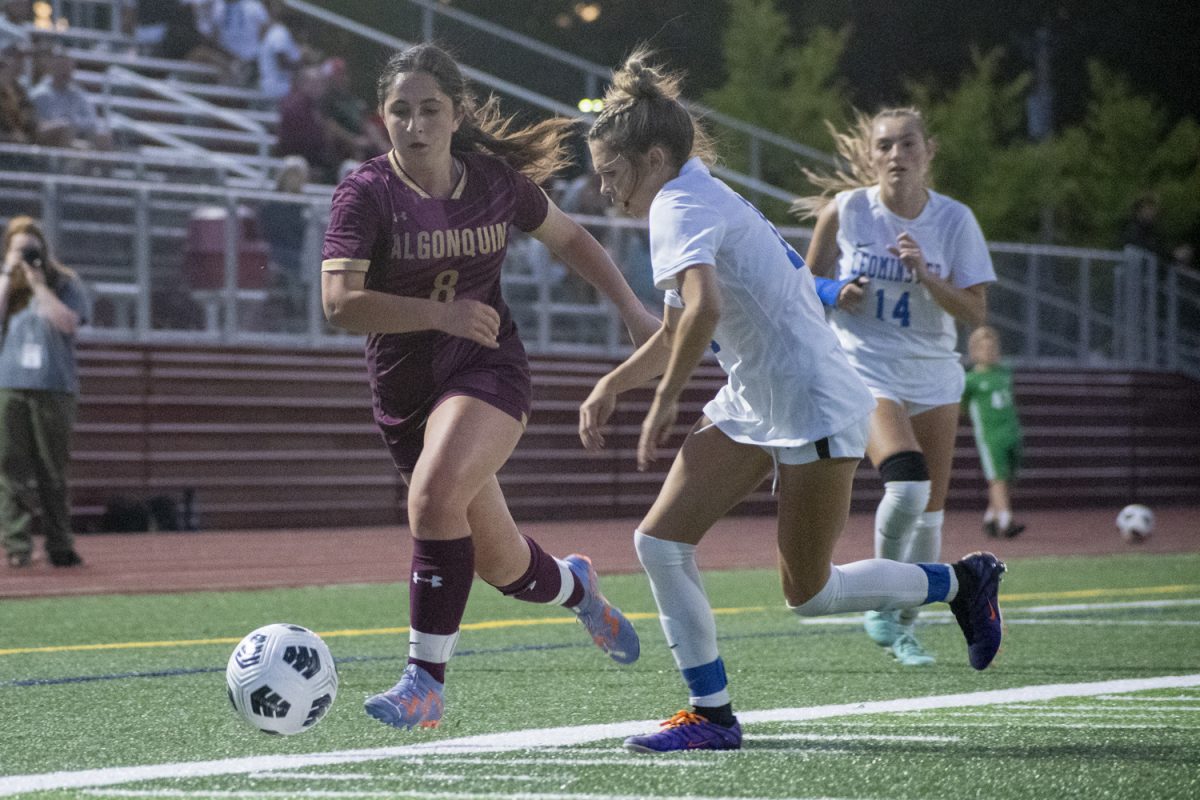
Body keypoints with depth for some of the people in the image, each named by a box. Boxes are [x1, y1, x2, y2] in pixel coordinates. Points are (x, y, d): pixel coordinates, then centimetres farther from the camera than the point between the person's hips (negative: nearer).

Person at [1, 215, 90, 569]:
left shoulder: (66, 284, 8)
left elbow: (68, 322, -8)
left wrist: (38, 283, -7)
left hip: (54, 386, -1)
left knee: (53, 473, 2)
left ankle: (60, 545, 6)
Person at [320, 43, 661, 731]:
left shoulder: (495, 181, -2)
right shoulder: (367, 194, -11)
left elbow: (569, 239, 17)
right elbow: (340, 301, -23)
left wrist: (633, 309, 11)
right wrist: (441, 314, -33)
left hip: (488, 371, -1)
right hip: (405, 389, 1)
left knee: (436, 495, -30)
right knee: (498, 563, 11)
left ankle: (426, 681, -23)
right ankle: (573, 585, 47)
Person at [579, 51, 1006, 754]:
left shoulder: (680, 206, -17)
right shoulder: (703, 200, 14)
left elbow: (702, 309, -36)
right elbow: (679, 332, 26)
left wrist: (665, 402, -24)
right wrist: (610, 387, 16)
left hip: (815, 411, -10)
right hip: (751, 407, 10)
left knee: (809, 595, 0)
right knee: (661, 541, -2)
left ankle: (961, 582, 20)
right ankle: (712, 714, 2)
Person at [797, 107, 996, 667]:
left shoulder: (955, 220, -3)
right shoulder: (845, 210, -6)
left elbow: (975, 311, -6)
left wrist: (925, 276, -20)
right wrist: (838, 295, -13)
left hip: (934, 374, 3)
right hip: (864, 367, -3)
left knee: (930, 509, 5)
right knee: (906, 483, -25)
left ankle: (904, 627, 23)